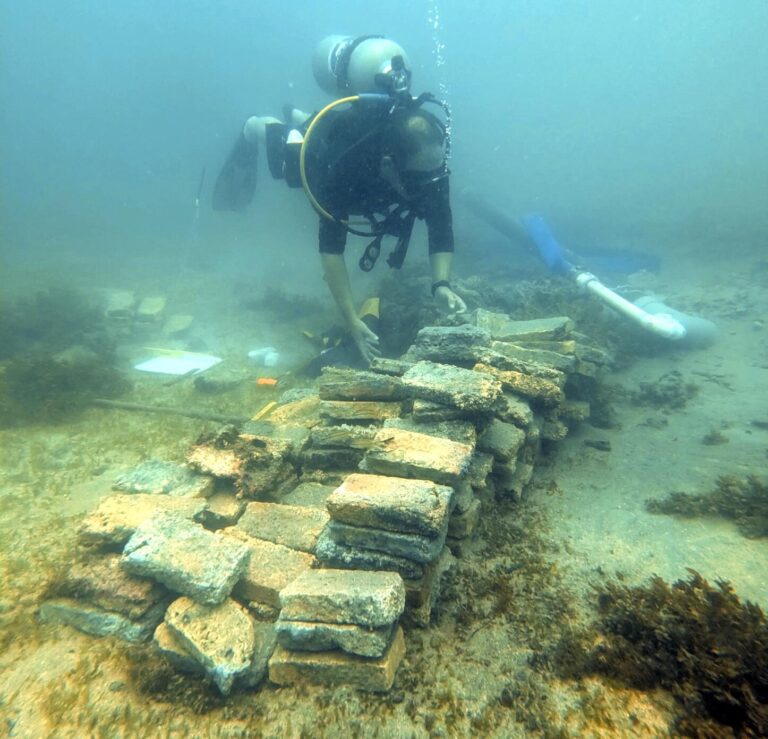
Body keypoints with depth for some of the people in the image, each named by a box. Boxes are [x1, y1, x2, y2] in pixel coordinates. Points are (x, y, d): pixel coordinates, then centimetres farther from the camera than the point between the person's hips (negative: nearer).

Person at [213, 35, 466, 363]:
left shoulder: (430, 156, -41)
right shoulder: (342, 162, -51)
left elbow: (441, 228, -37)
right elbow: (331, 245, -50)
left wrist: (441, 285, -54)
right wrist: (352, 322, -56)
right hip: (312, 149, -4)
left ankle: (296, 118, 66)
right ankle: (252, 128, 60)